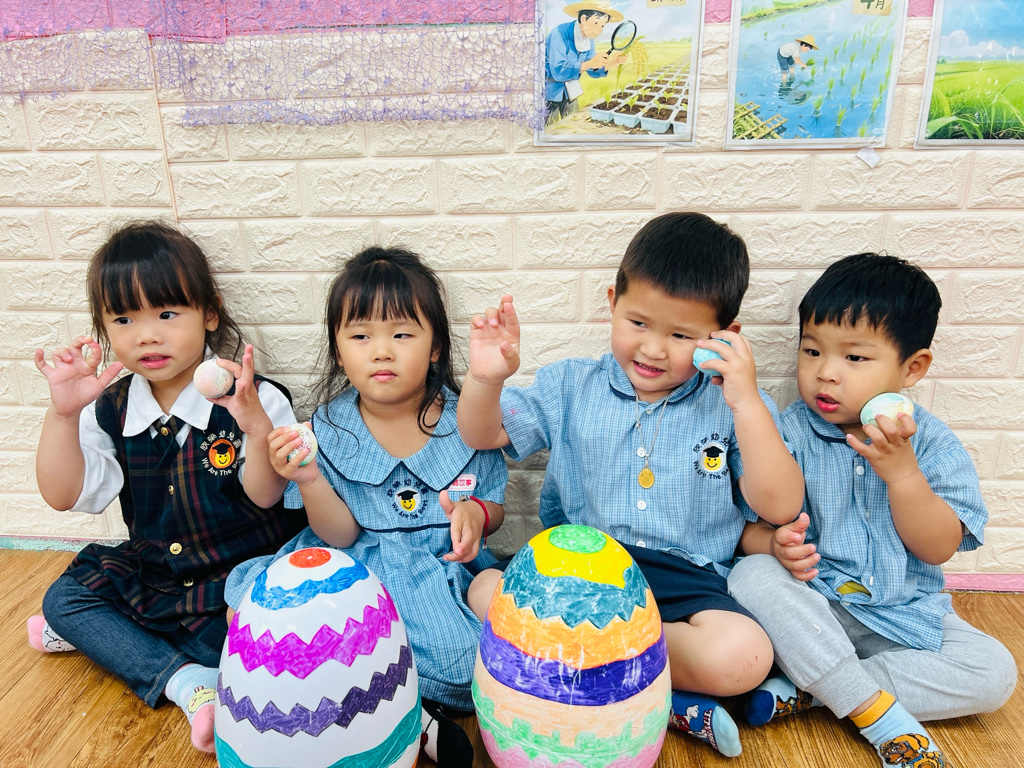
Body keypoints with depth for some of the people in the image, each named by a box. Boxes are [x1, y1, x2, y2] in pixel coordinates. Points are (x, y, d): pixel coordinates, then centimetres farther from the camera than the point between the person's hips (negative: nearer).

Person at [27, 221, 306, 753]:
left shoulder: (255, 400, -18)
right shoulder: (110, 410, -2)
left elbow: (265, 497, -23)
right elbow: (65, 496, -5)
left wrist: (256, 427, -42)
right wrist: (63, 414, -19)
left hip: (244, 571, -5)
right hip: (151, 570, 6)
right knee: (62, 598, -2)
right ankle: (187, 680, -14)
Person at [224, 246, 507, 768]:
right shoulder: (328, 429, -3)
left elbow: (494, 507, 7)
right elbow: (341, 535, -3)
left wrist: (476, 513, -18)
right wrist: (308, 480, -21)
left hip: (439, 573, -1)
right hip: (353, 567, 2)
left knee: (472, 662, -29)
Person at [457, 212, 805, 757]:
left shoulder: (734, 406, 2)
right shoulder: (570, 386, 6)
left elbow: (780, 508, -7)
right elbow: (482, 435, 9)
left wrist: (747, 402, -16)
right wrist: (485, 377, -14)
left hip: (685, 578, -1)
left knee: (743, 657, -30)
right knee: (485, 590, -25)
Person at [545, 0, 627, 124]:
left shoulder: (589, 38, 1)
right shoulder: (559, 34, -23)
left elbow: (593, 71, 3)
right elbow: (558, 72, -33)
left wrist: (609, 63, -19)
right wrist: (589, 63, -42)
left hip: (570, 92, 7)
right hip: (550, 93, -7)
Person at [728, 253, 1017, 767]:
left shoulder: (932, 443, -3)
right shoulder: (789, 433, -7)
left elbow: (938, 550, -10)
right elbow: (747, 526, -8)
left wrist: (901, 472, -24)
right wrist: (775, 543, -31)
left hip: (903, 614, 3)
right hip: (811, 605, -2)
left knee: (994, 672, -16)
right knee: (752, 577, -30)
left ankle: (809, 691, -17)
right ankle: (879, 714, -23)